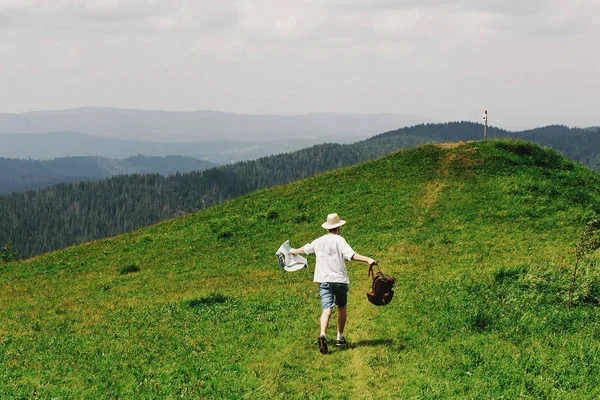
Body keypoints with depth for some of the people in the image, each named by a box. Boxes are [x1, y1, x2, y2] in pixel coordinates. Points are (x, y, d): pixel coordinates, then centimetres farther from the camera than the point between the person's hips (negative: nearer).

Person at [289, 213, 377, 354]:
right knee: (342, 307, 19)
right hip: (340, 279, -2)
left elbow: (306, 248, 30)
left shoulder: (319, 241, 10)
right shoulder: (339, 240, -5)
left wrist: (295, 251, 51)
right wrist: (368, 259, -27)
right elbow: (351, 255, -20)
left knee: (326, 309, -10)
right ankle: (340, 337, 22)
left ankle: (323, 334, -34)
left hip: (324, 280, 2)